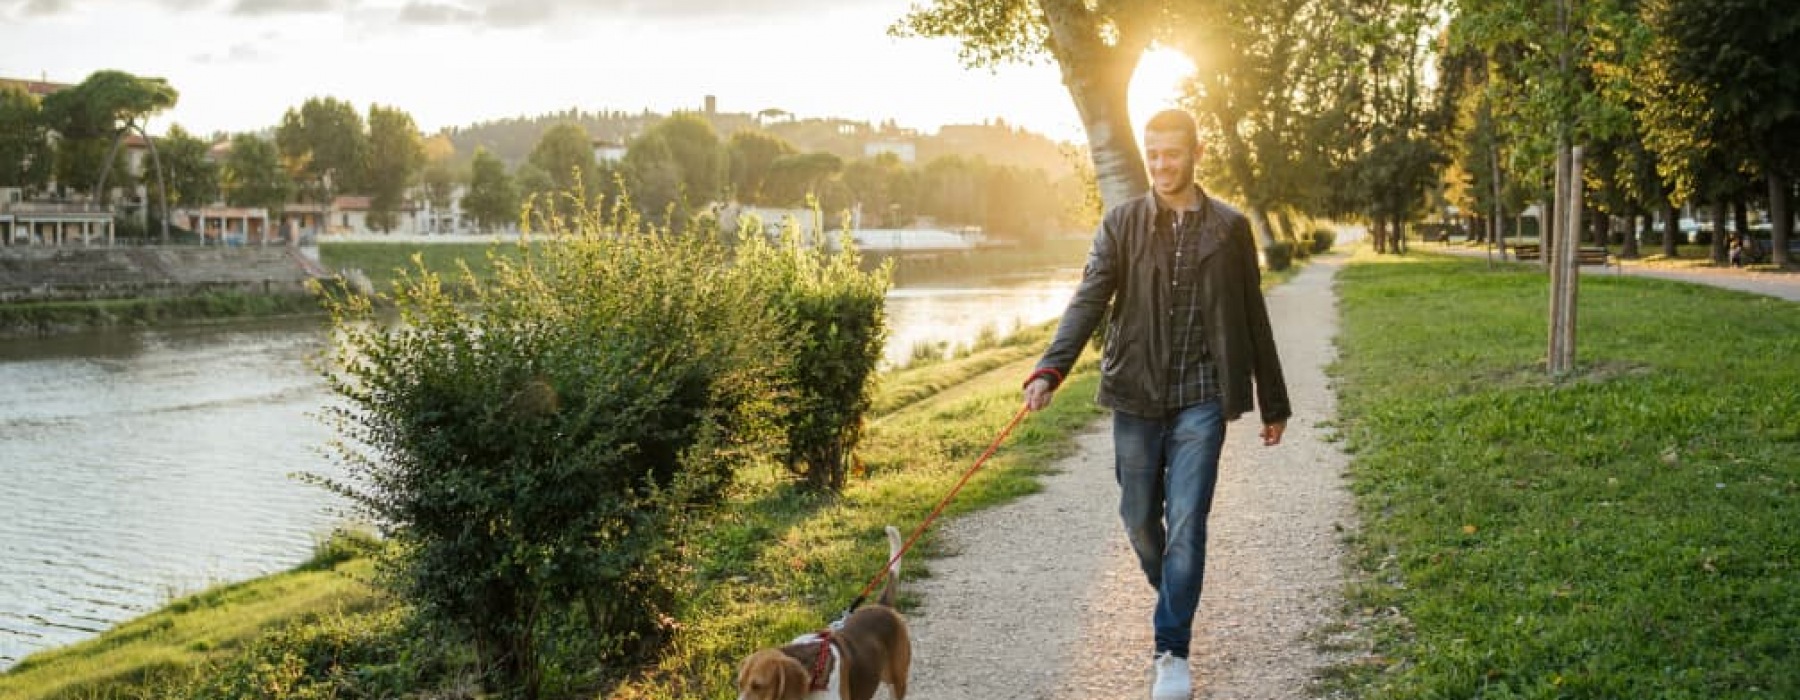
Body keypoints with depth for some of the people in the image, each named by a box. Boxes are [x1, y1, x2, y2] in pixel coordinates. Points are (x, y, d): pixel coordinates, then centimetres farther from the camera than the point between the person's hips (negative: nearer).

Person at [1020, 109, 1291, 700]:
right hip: (1137, 396, 2)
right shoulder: (1121, 225, 3)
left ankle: (1172, 650, 0)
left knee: (1186, 522, -8)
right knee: (1139, 519, 10)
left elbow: (1253, 319, 9)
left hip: (1202, 400, -1)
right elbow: (1088, 301, -9)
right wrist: (1050, 370, -25)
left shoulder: (1230, 228, 3)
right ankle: (1174, 600, 39)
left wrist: (1273, 403, 12)